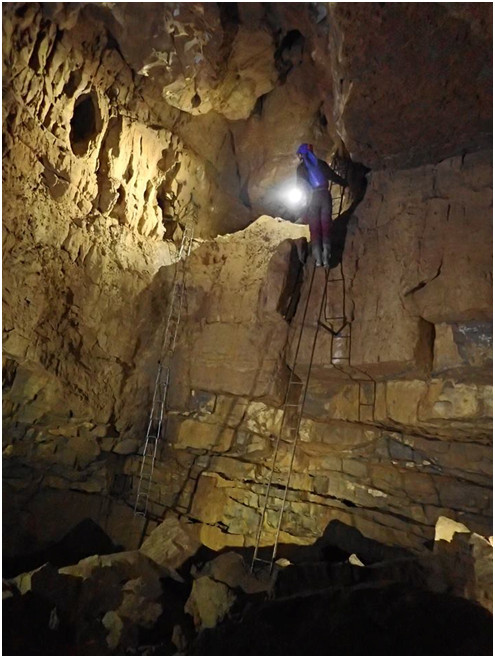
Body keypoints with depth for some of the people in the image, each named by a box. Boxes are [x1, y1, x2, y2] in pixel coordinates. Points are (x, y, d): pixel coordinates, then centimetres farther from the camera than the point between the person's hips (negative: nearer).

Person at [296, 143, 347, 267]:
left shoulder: (301, 167, 6)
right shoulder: (321, 163, 12)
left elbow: (301, 183, -6)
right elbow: (334, 176, 19)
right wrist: (346, 184, 33)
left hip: (313, 197, -1)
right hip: (325, 195, 2)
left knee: (315, 229, 3)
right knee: (326, 227, 3)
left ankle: (318, 259, -6)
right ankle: (326, 257, -6)